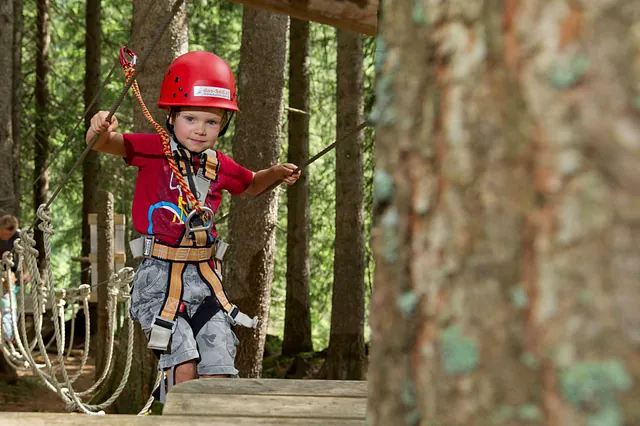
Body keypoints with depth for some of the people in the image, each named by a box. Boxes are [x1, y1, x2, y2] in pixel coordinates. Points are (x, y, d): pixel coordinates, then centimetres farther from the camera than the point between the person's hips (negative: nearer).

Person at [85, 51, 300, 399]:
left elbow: (251, 185, 31)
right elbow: (107, 144, -24)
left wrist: (276, 174, 15)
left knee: (217, 373, -4)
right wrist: (100, 131, -45)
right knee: (184, 364, -18)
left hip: (204, 278, 4)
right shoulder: (155, 149, -6)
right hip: (159, 276, -4)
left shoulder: (219, 165, 8)